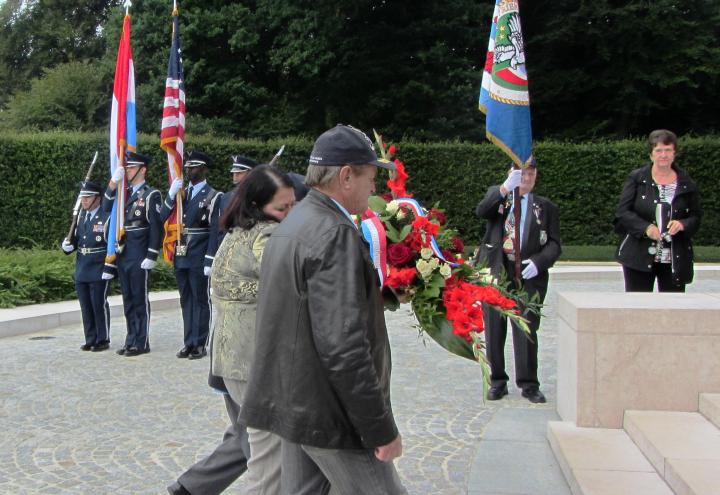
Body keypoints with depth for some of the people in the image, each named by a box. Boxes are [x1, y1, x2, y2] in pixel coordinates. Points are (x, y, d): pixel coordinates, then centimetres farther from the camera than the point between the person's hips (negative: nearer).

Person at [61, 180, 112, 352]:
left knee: (99, 305, 0)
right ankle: (90, 339, 20)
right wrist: (67, 245, -3)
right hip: (81, 271, 6)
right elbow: (75, 239, 19)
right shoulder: (80, 216, 11)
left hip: (99, 272, -6)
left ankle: (103, 340, 10)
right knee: (86, 306, 11)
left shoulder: (106, 217, -8)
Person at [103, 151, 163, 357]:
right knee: (128, 301, 12)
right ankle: (131, 340, 20)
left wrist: (151, 256, -17)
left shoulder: (151, 195, -7)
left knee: (140, 300, -1)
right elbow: (106, 207, 1)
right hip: (123, 256, 7)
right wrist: (113, 182, -7)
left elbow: (156, 227, -12)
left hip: (139, 258, -7)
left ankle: (141, 343, 6)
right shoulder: (124, 193, 14)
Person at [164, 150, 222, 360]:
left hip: (199, 259, -6)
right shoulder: (181, 192, 13)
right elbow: (162, 218, 6)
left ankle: (200, 344, 9)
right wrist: (171, 195, -6)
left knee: (201, 300, 2)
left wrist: (210, 261, -16)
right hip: (181, 257, 6)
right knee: (186, 301, 12)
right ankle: (189, 343, 20)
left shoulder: (212, 197, -5)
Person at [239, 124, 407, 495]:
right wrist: (381, 429, -20)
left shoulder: (292, 224, 11)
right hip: (330, 415, -9)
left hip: (293, 403, 9)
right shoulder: (335, 234, -20)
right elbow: (344, 346, -25)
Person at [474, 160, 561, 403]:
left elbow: (554, 244, 5)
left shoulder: (546, 207, 11)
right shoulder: (497, 195, 11)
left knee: (526, 330, -3)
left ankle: (528, 384, 8)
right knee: (494, 329, 6)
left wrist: (538, 262, -15)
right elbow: (481, 211, -12)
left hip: (528, 275, 0)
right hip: (495, 272, 1)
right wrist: (506, 187, -26)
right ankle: (498, 381, 17)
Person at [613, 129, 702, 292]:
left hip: (675, 259, 2)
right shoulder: (636, 178, 1)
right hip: (639, 256, -2)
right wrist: (645, 227, -19)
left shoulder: (686, 184, 7)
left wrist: (683, 224, -13)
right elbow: (622, 212, -3)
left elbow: (696, 217, 10)